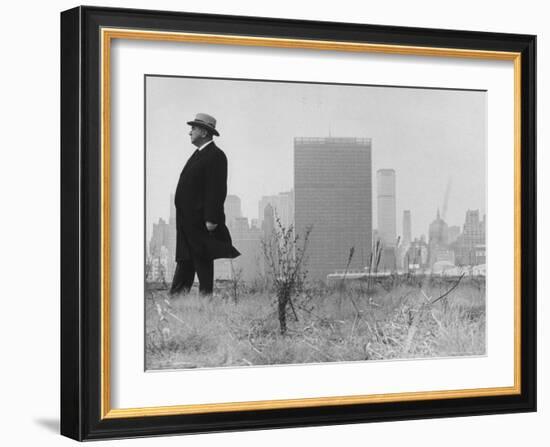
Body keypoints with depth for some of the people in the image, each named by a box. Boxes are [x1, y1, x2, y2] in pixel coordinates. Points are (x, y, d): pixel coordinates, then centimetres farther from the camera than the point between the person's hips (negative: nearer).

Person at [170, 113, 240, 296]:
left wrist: (211, 219, -23)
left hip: (201, 219, -10)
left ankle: (206, 294, 3)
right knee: (184, 258, 10)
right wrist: (182, 215, 19)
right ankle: (176, 295, 12)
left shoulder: (215, 156, -14)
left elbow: (217, 190, -19)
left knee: (202, 259, -3)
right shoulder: (199, 154, 18)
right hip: (187, 218, 10)